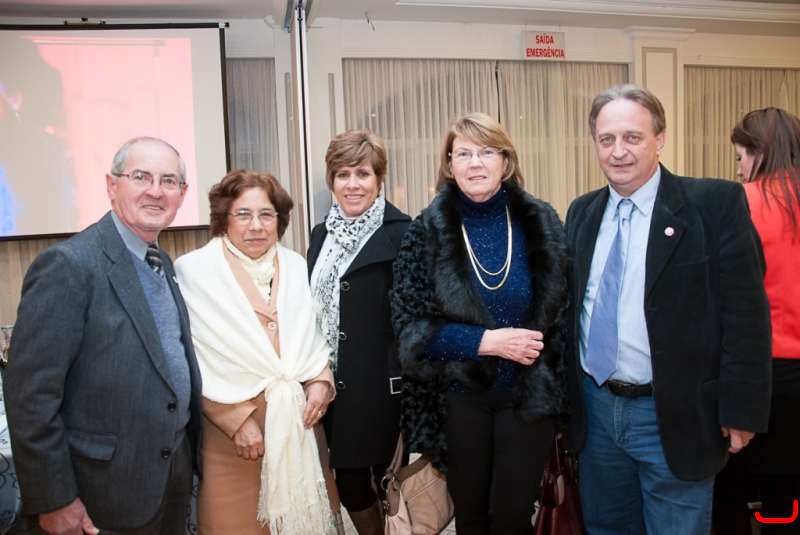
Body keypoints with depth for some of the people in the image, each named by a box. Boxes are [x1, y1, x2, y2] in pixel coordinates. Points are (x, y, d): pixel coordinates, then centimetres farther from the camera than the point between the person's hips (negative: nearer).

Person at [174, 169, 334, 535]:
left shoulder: (296, 267, 5)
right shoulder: (194, 272, -10)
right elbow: (193, 364, -11)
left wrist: (320, 381, -3)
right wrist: (237, 420, -14)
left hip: (295, 421, 4)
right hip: (229, 429, -4)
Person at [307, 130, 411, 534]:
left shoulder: (400, 235, -9)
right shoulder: (323, 234, 10)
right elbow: (314, 309, 14)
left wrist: (407, 385, -13)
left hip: (381, 387, -6)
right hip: (334, 385, 6)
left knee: (391, 483, 8)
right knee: (349, 484, 15)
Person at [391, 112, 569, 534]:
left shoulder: (541, 223, -3)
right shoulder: (427, 231, -7)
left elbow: (562, 309, 4)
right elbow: (410, 324, -10)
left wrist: (556, 385, -3)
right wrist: (486, 341, -19)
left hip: (529, 395, 1)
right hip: (460, 396, 0)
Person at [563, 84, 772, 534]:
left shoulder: (716, 204, -10)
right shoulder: (582, 213, 6)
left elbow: (746, 314, -11)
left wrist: (741, 411, -12)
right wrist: (566, 395, 9)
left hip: (675, 416, -4)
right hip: (595, 408, 5)